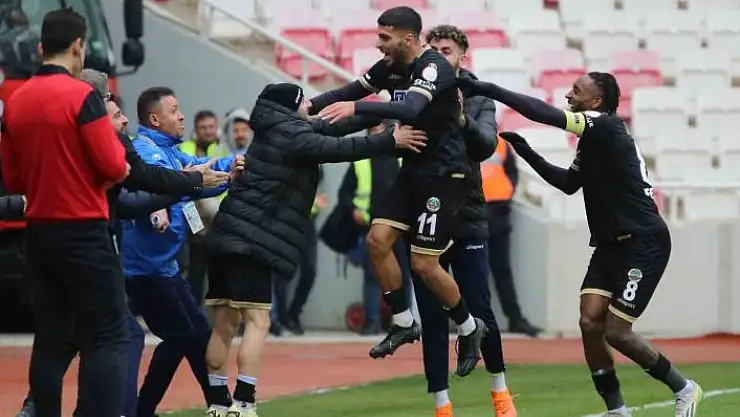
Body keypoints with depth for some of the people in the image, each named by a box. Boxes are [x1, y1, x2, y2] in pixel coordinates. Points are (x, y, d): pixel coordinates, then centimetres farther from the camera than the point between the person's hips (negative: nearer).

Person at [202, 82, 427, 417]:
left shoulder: (279, 129, 18)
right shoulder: (290, 134, -9)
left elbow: (331, 129, 21)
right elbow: (339, 149, -13)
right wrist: (390, 141, -7)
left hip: (227, 238, 10)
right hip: (250, 241, -10)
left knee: (225, 324, 9)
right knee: (257, 321, -11)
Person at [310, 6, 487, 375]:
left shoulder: (435, 68, -21)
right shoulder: (390, 67, 3)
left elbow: (411, 108, -39)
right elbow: (350, 92, 14)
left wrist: (356, 108, -47)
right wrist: (309, 107, -1)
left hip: (445, 174, -8)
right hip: (414, 168, 8)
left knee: (424, 264, -8)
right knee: (378, 239, -3)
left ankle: (468, 328, 15)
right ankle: (403, 323, 12)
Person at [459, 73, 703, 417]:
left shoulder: (605, 127, -16)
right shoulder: (591, 139, 13)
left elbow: (545, 115, -27)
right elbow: (568, 182, 28)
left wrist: (488, 90, -25)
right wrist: (526, 153, 20)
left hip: (644, 244, -9)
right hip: (611, 244, 9)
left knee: (616, 332, -8)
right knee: (590, 323, -3)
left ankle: (683, 389, 11)